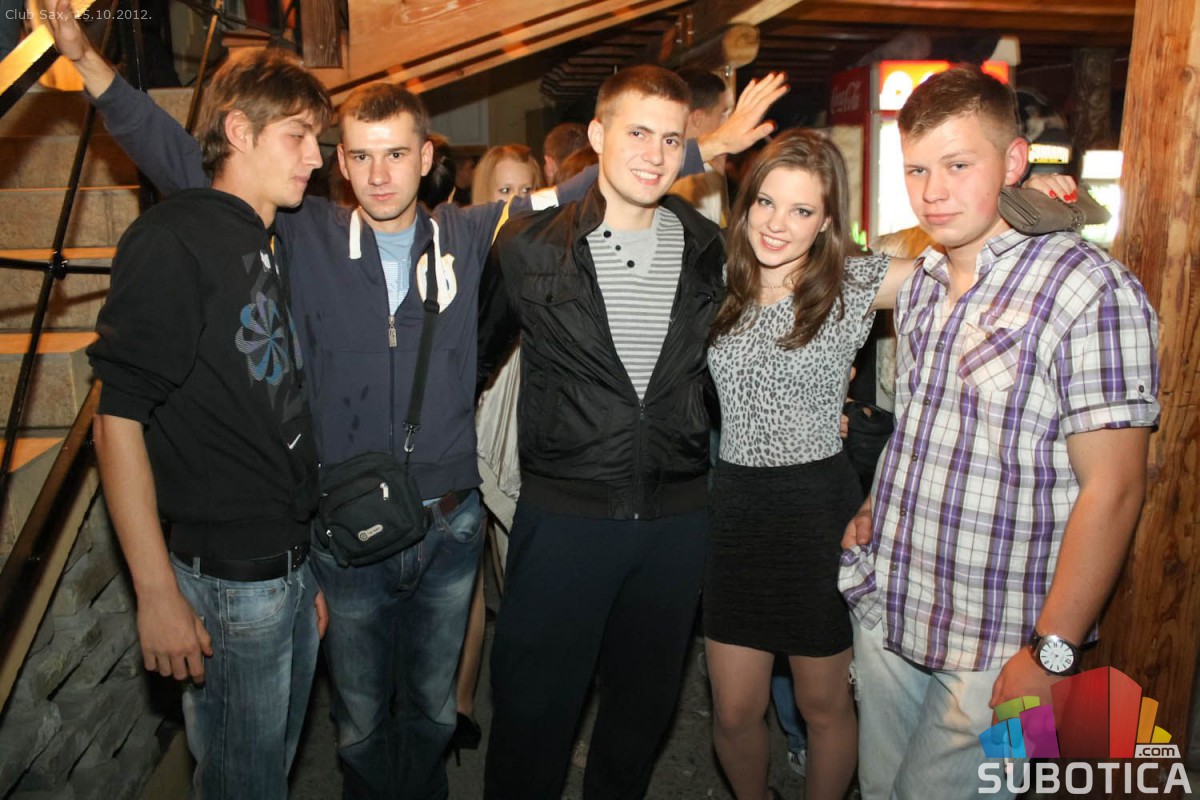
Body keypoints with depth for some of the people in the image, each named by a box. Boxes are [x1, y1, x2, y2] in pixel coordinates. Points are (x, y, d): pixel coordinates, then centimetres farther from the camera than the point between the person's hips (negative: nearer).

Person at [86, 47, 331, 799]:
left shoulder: (278, 248, 11)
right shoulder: (175, 238, -12)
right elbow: (119, 418, -16)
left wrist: (310, 566, 14)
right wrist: (157, 594, -17)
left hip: (293, 565, 8)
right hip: (227, 581, -8)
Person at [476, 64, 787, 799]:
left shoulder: (709, 250, 3)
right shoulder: (529, 249, -5)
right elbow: (478, 356, 7)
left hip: (678, 516, 3)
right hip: (563, 513, -3)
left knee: (647, 704, 20)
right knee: (534, 710, 9)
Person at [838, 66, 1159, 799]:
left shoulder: (1089, 290, -16)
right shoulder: (920, 285, 7)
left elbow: (1112, 490, -18)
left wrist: (1051, 654, -18)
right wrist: (876, 508, 7)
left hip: (993, 651, -6)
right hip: (885, 611, 7)